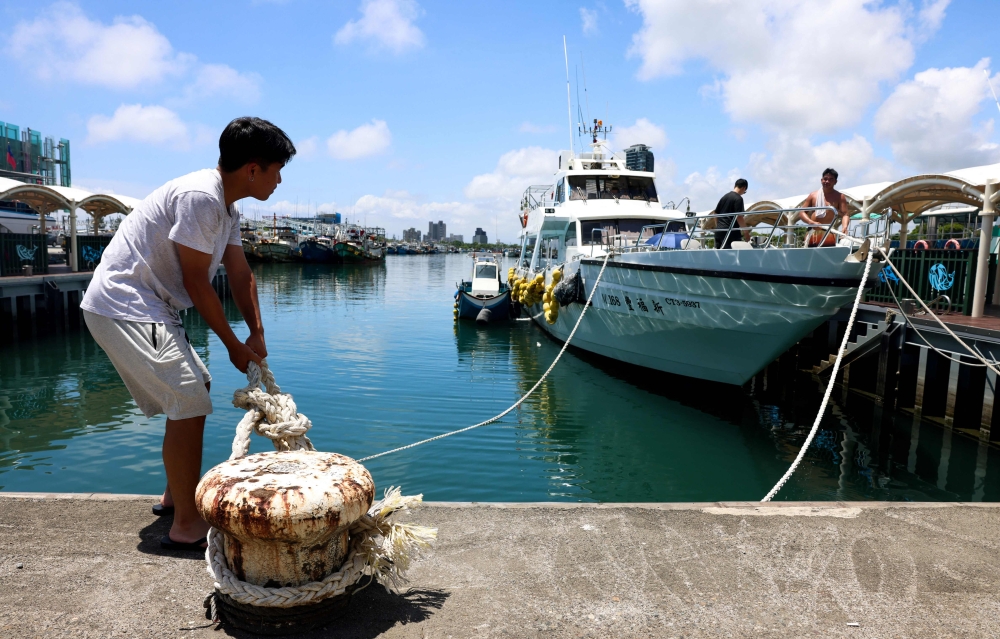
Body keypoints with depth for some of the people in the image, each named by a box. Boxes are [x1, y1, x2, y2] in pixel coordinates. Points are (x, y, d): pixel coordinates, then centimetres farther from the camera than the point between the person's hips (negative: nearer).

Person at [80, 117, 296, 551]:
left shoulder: (226, 207, 10)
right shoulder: (200, 196, -22)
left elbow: (241, 275, 10)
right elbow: (196, 283, -21)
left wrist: (257, 334, 1)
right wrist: (234, 345, -12)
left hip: (149, 310, 11)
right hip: (123, 308, -11)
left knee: (196, 391, 18)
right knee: (188, 406, -12)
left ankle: (175, 495, 32)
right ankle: (186, 525, -3)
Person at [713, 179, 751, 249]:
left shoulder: (724, 197, 16)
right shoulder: (738, 198, -7)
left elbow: (716, 214, 19)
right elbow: (739, 217, -13)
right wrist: (746, 232, -8)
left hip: (719, 231, 8)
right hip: (731, 231, -7)